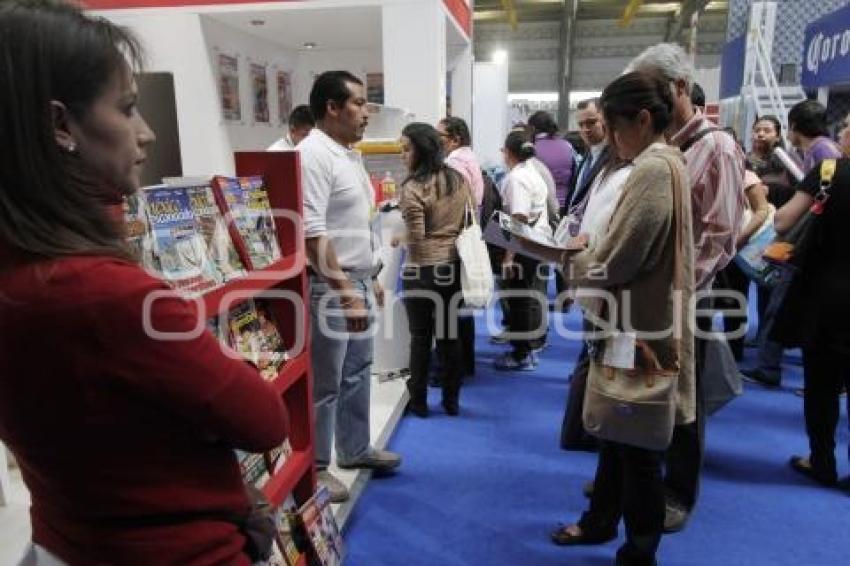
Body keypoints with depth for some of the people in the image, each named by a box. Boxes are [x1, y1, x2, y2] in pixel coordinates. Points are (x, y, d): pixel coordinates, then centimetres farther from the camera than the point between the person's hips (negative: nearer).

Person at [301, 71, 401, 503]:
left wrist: (370, 278, 20)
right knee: (324, 384, 3)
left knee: (357, 372, 20)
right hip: (329, 287, -10)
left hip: (357, 280, 10)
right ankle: (314, 468, 20)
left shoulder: (350, 154, 13)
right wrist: (345, 292, -25)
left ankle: (354, 449, 37)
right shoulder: (313, 154, -18)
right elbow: (313, 233, -25)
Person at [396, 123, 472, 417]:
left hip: (422, 269, -6)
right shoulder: (459, 179, 6)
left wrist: (396, 237, 1)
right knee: (450, 333, 13)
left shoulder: (413, 187, -16)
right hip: (453, 265, 6)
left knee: (421, 336, 6)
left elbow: (416, 240, -17)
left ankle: (418, 401, 18)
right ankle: (452, 400, 23)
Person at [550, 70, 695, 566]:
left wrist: (571, 259, -5)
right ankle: (602, 520, 39)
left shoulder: (654, 169, -20)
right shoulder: (664, 163, 11)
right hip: (636, 322, 10)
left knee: (638, 445, 6)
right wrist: (587, 249, 2)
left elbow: (615, 263, -23)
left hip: (641, 329, -10)